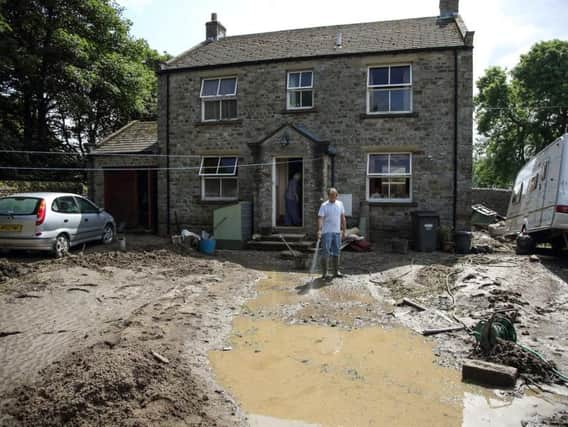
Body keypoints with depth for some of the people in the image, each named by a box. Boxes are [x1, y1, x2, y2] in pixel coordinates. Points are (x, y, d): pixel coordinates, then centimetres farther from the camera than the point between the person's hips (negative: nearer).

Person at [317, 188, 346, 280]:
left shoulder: (340, 204, 9)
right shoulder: (324, 205, -7)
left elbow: (342, 218, 14)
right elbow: (320, 218, -16)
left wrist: (344, 230, 12)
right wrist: (319, 230, -29)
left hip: (337, 232, 5)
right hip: (326, 232, -5)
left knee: (336, 252, 10)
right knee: (326, 253, -5)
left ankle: (335, 271, 19)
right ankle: (324, 273, 2)